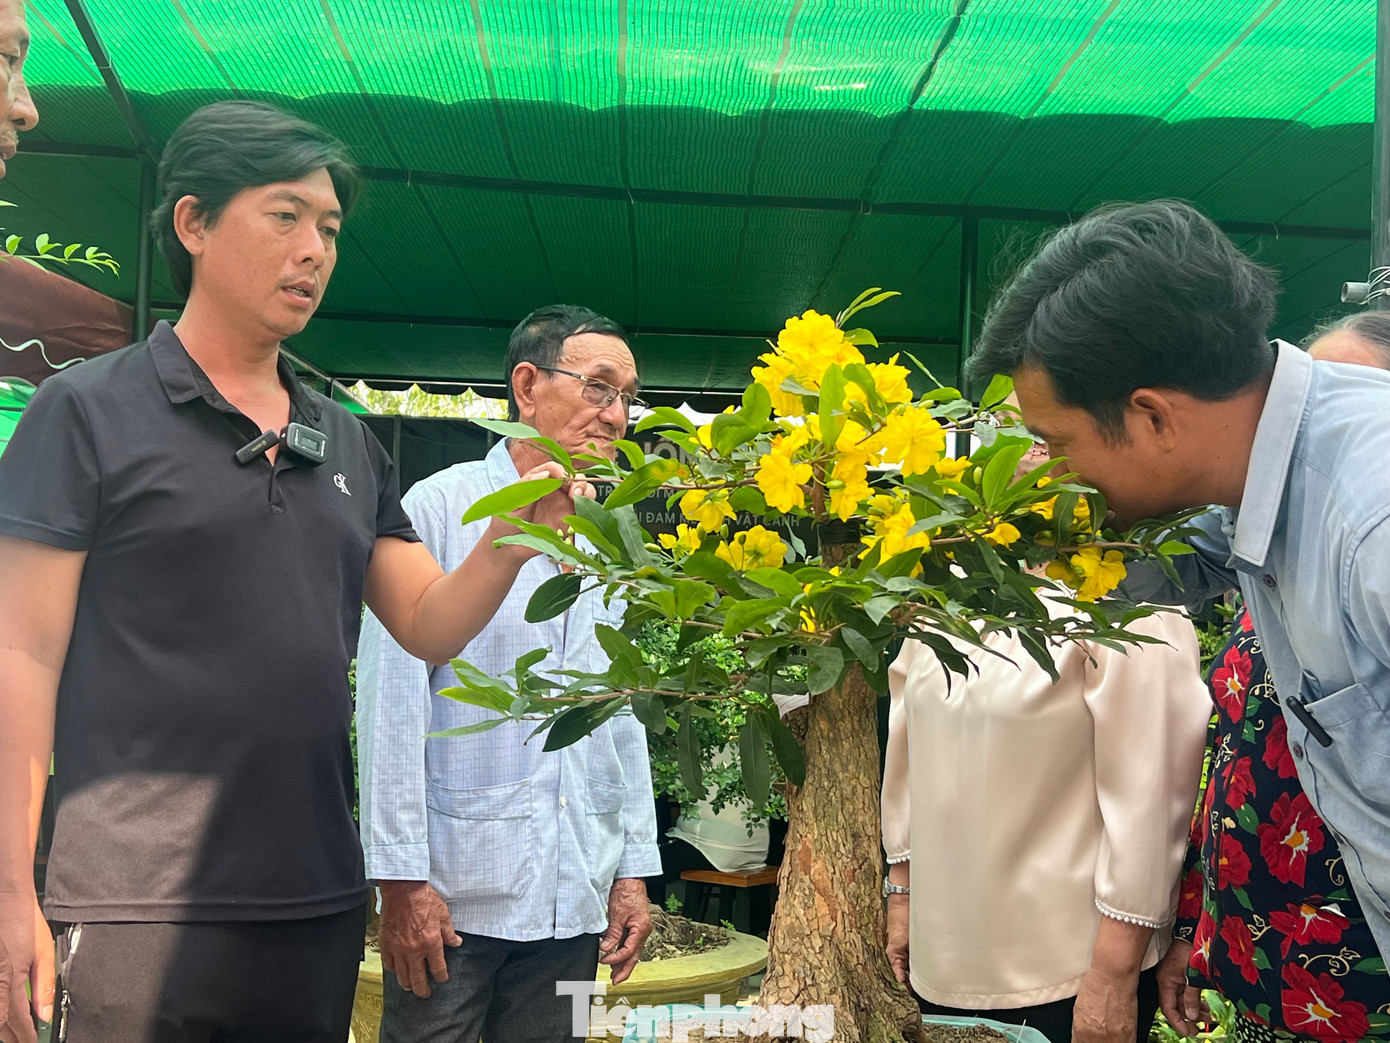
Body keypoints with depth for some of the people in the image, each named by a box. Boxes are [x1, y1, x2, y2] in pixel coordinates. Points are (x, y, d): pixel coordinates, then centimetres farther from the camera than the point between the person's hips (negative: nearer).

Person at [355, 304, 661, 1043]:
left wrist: (634, 870, 11)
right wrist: (402, 874, -12)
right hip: (453, 891, -5)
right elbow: (392, 701, -9)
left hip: (574, 899, 5)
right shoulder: (443, 507, -5)